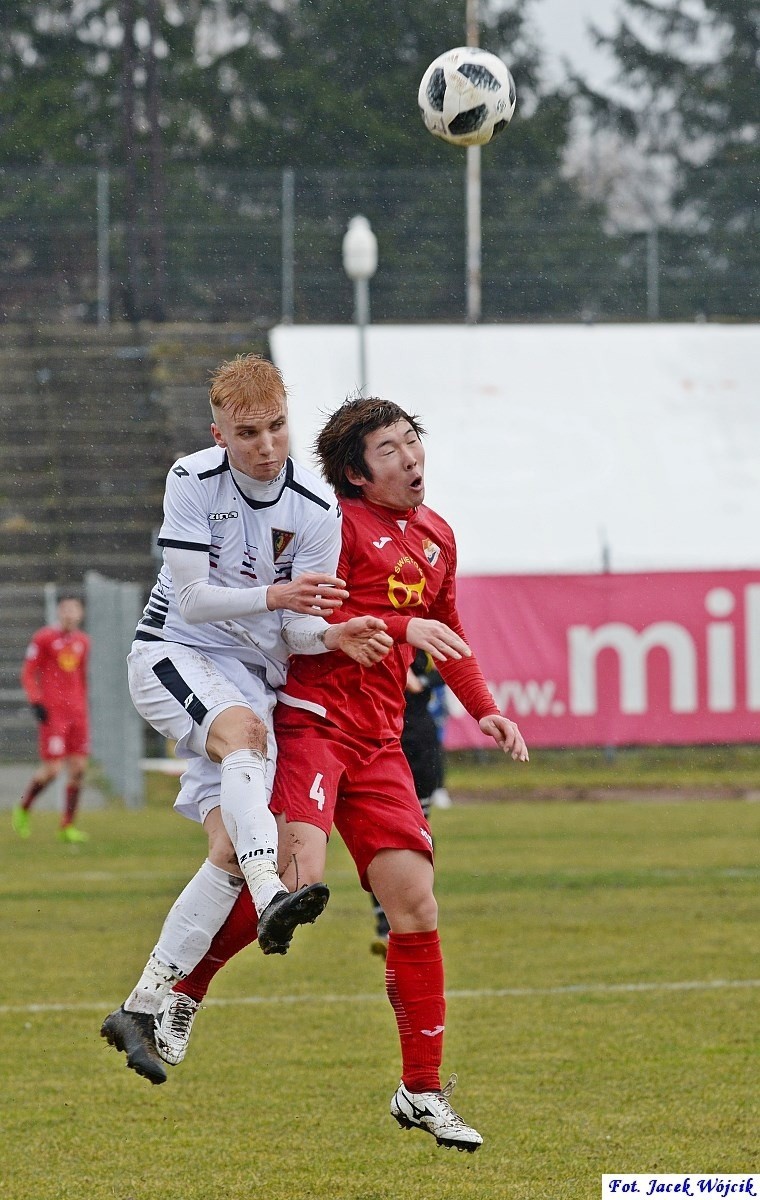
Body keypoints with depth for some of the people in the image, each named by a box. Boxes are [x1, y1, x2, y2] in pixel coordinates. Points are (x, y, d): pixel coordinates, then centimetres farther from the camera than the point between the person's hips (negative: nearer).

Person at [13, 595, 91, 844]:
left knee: (78, 768, 0)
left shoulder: (82, 641, 13)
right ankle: (23, 809, 16)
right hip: (52, 713, -6)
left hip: (76, 713, 6)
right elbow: (28, 674, -3)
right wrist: (36, 702, -14)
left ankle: (68, 826, 7)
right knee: (52, 769, -9)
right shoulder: (44, 638, -4)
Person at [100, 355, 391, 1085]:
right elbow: (192, 597, -14)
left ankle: (143, 1008, -2)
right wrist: (273, 596, -29)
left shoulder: (316, 510, -4)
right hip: (173, 655, -4)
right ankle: (272, 898, -56)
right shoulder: (192, 481, -10)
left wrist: (333, 634, -26)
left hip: (250, 679, 4)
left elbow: (300, 626, -3)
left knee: (230, 849, -10)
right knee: (244, 731, -36)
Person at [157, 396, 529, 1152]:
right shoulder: (340, 523, -6)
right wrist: (400, 628, -22)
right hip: (310, 717, -7)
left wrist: (484, 710, 25)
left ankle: (422, 1091, 8)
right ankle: (183, 994, -2)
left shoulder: (436, 537, 18)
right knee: (297, 875, -25)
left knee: (415, 902, 0)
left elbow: (446, 633, 33)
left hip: (377, 744, 7)